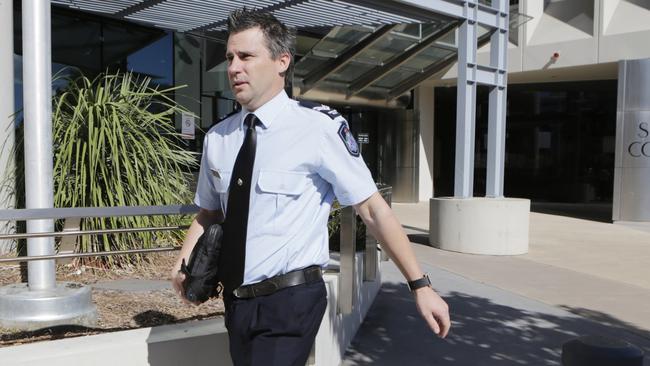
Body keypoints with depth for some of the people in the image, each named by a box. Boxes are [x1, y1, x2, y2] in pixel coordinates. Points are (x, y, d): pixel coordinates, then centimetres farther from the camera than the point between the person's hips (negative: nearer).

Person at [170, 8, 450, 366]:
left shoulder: (319, 127, -14)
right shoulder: (217, 137, 2)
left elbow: (373, 208, -12)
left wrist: (420, 285, -11)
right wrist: (183, 264, -3)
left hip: (290, 304, -5)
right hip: (237, 301, 6)